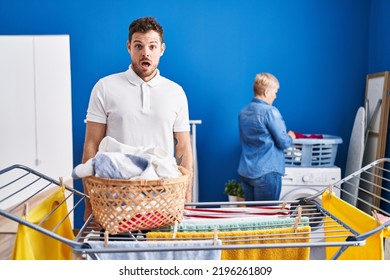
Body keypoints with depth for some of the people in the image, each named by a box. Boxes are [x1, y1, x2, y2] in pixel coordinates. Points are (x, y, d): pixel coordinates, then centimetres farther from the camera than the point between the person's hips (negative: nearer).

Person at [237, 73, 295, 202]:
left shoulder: (243, 112, 9)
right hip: (266, 172, -7)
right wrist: (291, 137, 11)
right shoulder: (270, 111, -14)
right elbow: (283, 143, -12)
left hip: (245, 171, 7)